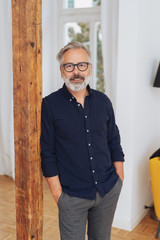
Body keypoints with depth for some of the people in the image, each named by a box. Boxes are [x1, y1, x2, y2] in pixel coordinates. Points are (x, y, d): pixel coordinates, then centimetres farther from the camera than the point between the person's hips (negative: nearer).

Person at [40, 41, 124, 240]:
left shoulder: (103, 101, 4)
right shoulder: (50, 104, -8)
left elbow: (114, 141, 12)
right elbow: (46, 153, -7)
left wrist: (119, 178, 8)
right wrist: (57, 192, -9)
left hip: (109, 190, 4)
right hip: (72, 195, -4)